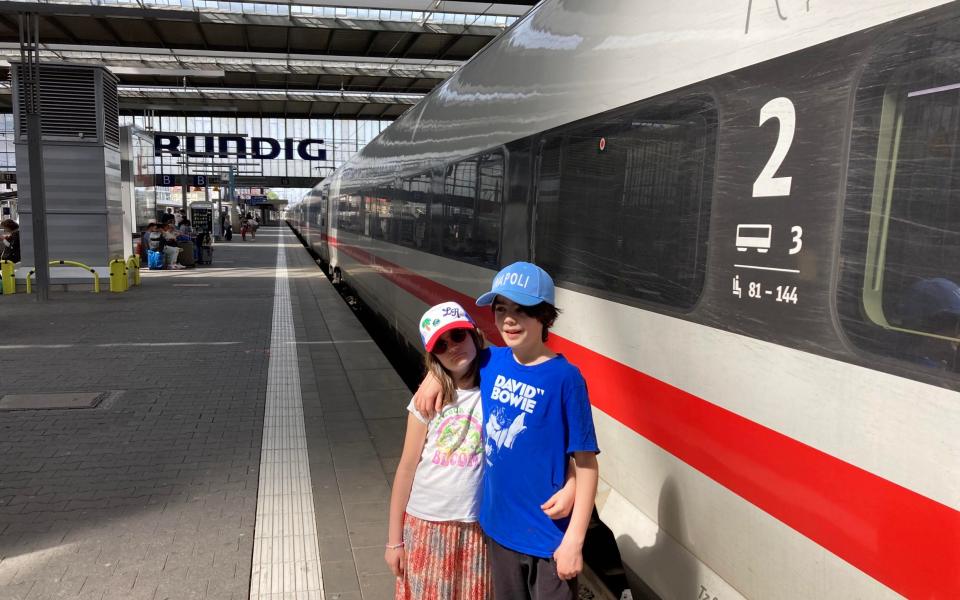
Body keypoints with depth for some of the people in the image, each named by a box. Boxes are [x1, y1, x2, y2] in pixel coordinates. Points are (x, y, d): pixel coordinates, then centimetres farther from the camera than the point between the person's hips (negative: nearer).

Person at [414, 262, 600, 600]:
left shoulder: (565, 378, -20)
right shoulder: (492, 361, -4)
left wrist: (574, 540, -17)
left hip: (550, 538, -5)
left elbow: (586, 464, -17)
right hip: (498, 526, 6)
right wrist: (435, 375, -2)